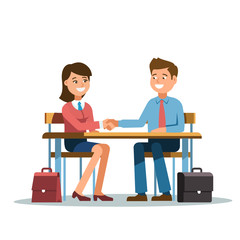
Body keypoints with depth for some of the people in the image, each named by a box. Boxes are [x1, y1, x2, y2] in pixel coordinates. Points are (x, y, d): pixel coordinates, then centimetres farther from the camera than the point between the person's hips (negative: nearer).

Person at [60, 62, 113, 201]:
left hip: (82, 142, 7)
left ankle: (98, 191, -20)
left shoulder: (87, 107, 14)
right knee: (99, 149, -29)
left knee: (106, 148, -19)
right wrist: (101, 124, -25)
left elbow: (91, 130, 9)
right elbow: (79, 126, -22)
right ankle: (79, 190, -28)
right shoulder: (66, 108, -9)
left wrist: (102, 127, -14)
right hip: (72, 143, -7)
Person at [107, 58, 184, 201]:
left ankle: (166, 193, -36)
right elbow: (140, 123, 18)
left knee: (155, 146, -38)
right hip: (154, 142, 5)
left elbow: (180, 127, -6)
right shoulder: (152, 103, 14)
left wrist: (164, 130, -21)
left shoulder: (176, 104, 1)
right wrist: (118, 123, 13)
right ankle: (141, 193, -32)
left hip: (171, 142, -4)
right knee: (138, 146, -28)